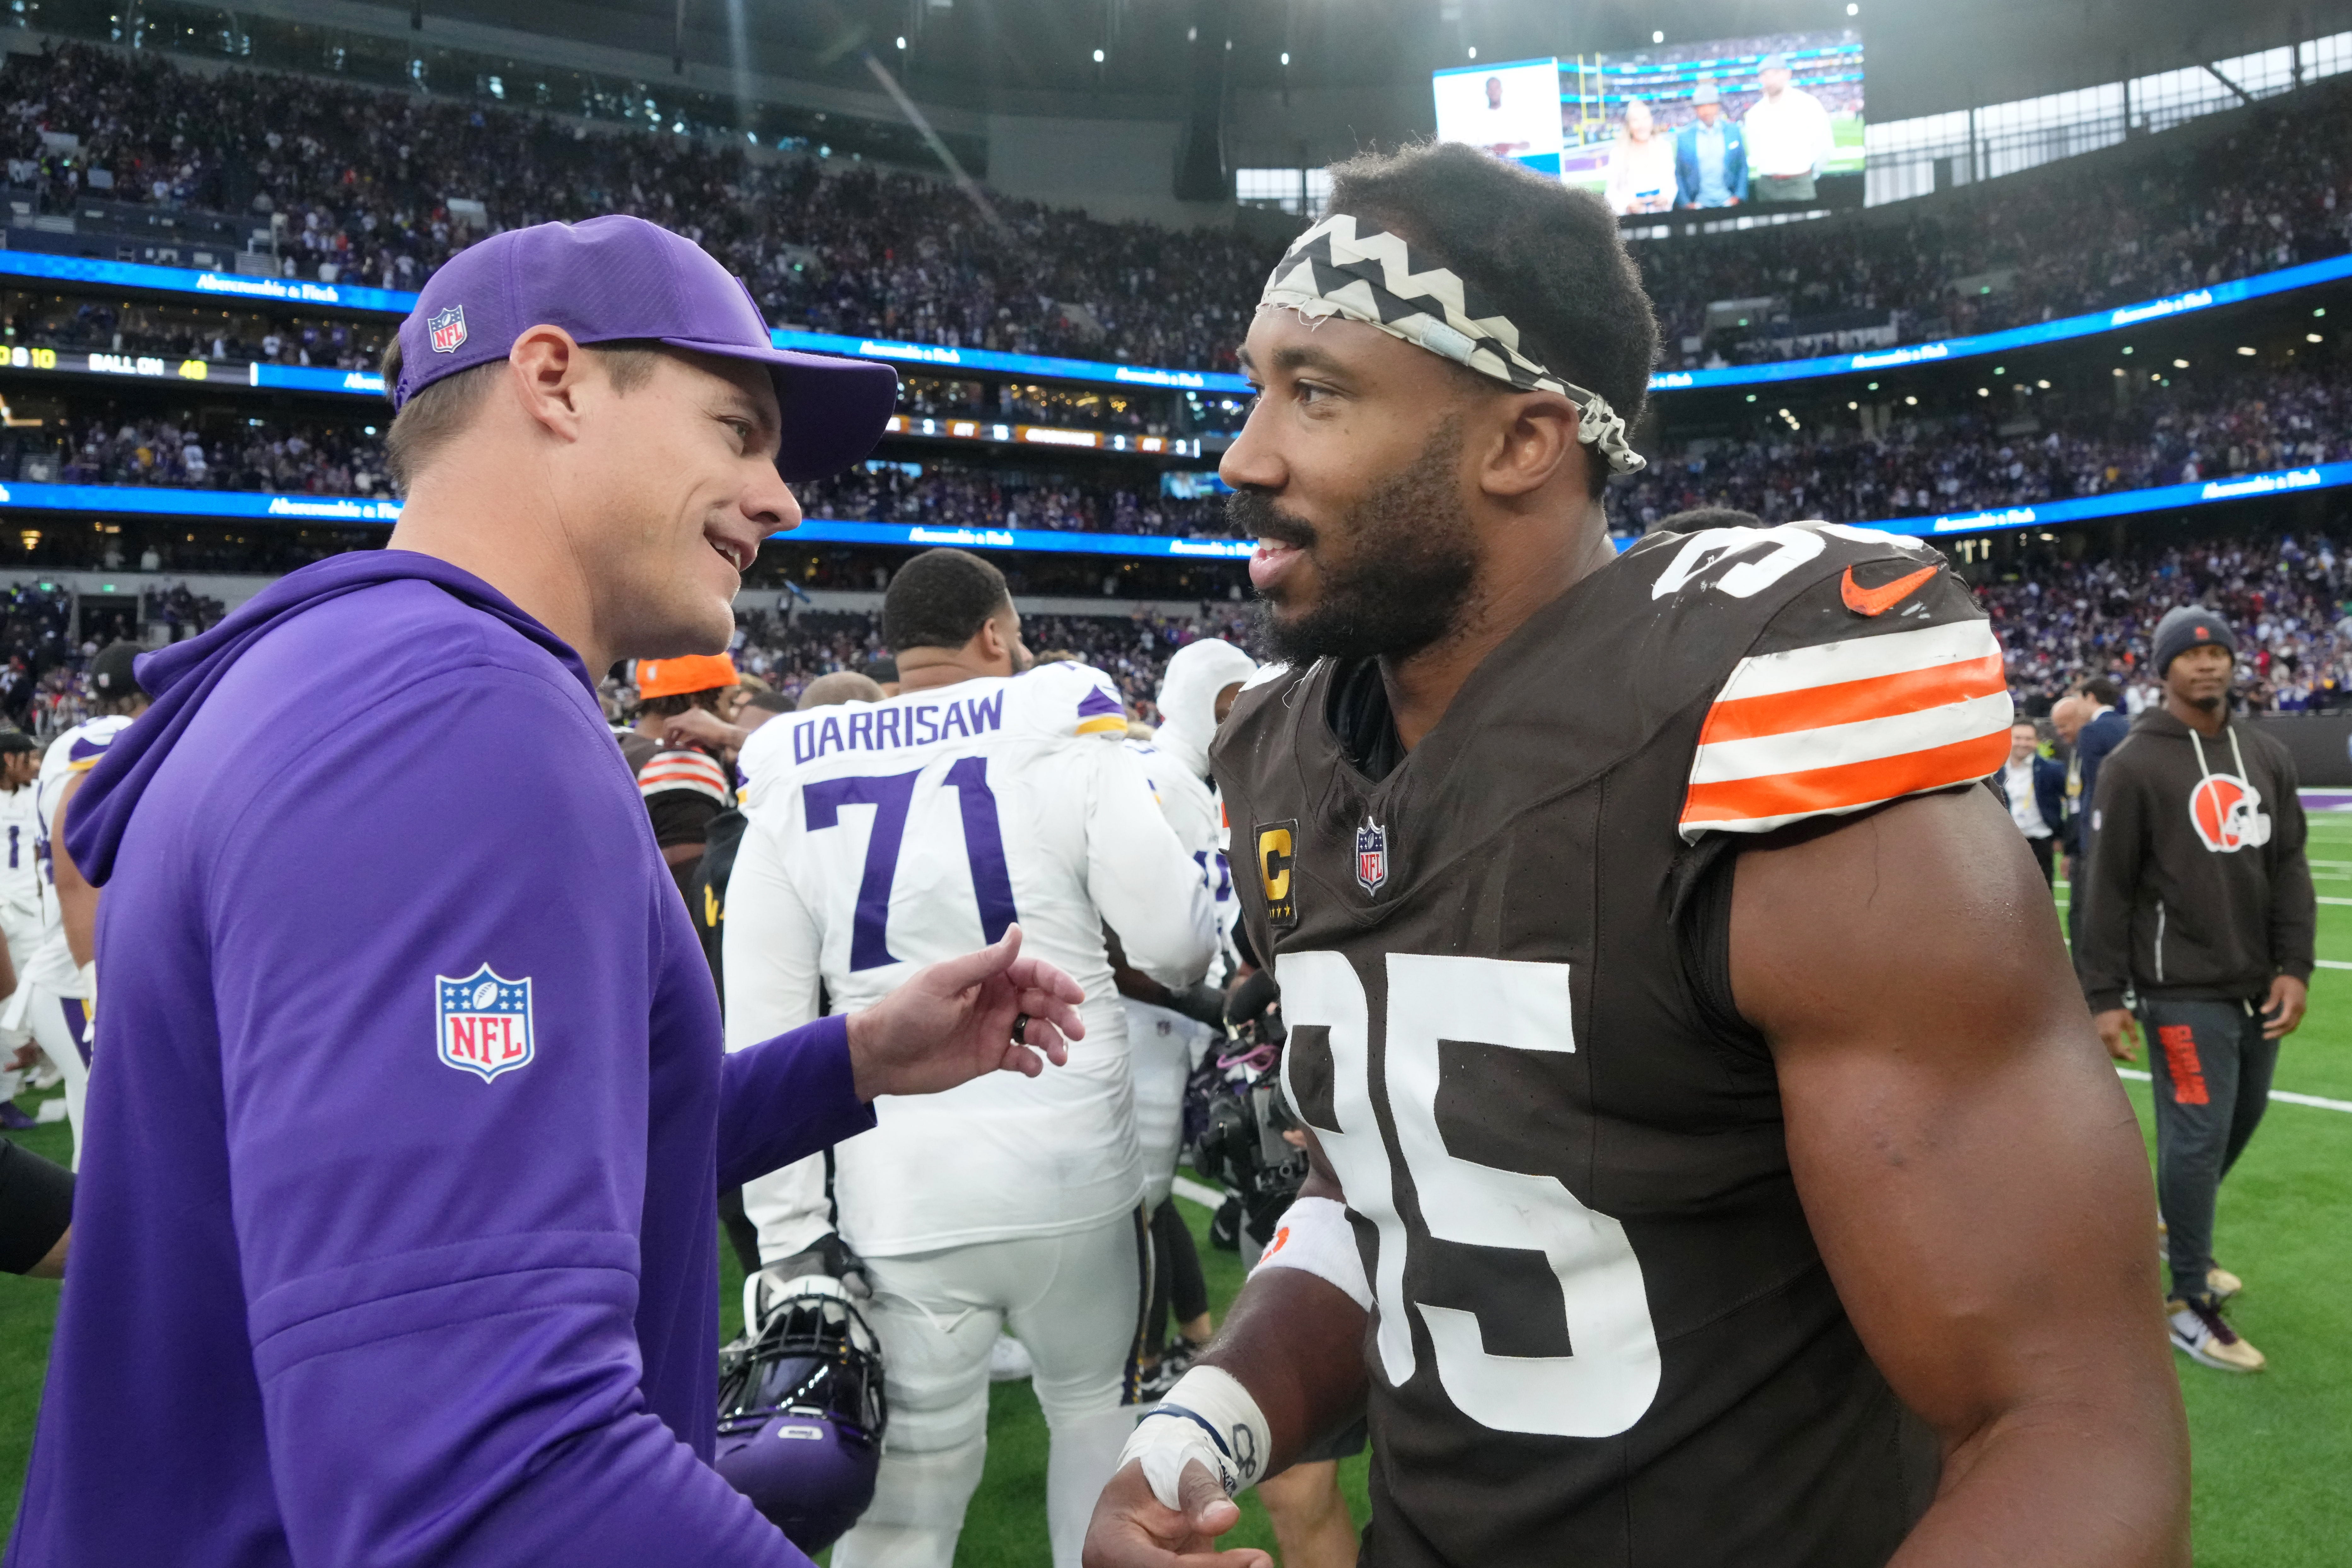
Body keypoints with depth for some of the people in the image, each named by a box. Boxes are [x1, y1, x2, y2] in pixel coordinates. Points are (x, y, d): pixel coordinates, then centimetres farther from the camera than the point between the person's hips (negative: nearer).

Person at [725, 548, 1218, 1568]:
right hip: (1073, 1171, -1)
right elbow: (1178, 948, -6)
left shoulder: (793, 784, 1)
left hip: (895, 1195, 2)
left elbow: (763, 1035, -1)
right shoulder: (1060, 740, -6)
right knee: (1097, 1409, 23)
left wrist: (789, 1238, 5)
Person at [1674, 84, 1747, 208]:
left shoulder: (1733, 131, 7)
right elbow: (1677, 174, 5)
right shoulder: (1683, 136, 3)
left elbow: (1743, 167, 11)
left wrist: (1739, 197, 0)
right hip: (1698, 206, -1)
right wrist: (1686, 203, -3)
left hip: (1729, 203, 1)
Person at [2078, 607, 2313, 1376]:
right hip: (2183, 990, -6)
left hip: (2256, 987, 6)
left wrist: (2294, 966, 0)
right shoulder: (2134, 764, -8)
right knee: (2198, 1133, -5)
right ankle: (2187, 1303, 7)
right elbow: (2110, 888, -9)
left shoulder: (2269, 756, 9)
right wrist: (2104, 996, -10)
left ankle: (2176, 1230, 42)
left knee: (2242, 1118, 17)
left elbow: (2290, 869, 10)